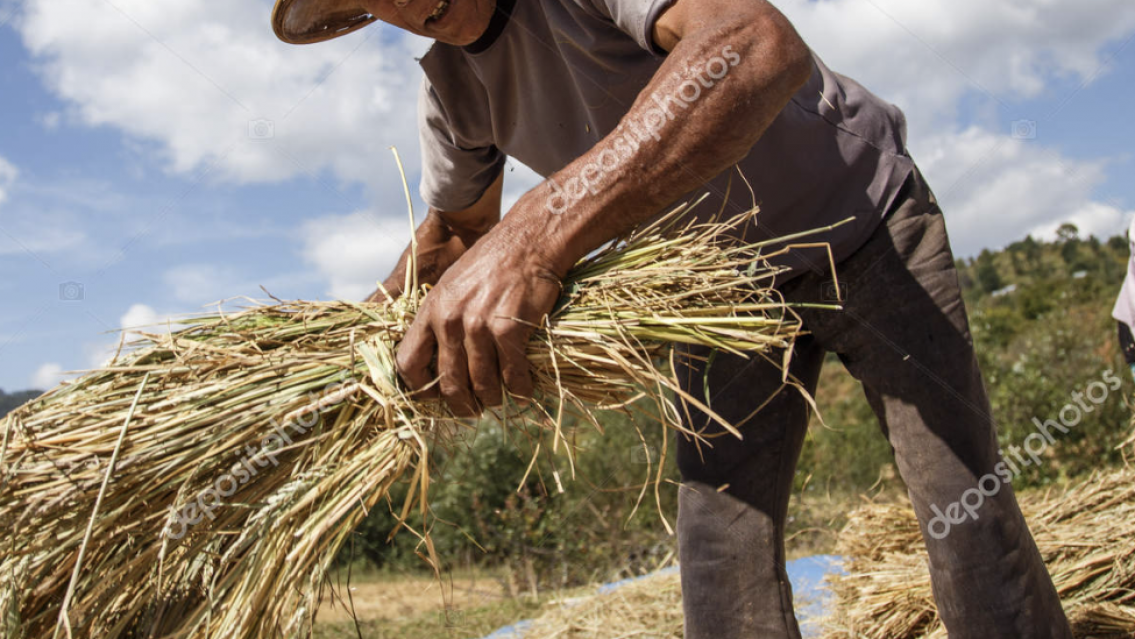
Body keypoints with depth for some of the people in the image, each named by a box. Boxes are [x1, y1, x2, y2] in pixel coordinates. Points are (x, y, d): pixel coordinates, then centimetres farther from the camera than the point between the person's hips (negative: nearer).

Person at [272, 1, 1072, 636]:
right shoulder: (449, 84, -5)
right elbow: (456, 231, 15)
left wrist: (539, 233, -54)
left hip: (864, 223, -5)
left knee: (962, 507, -12)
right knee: (719, 542, -3)